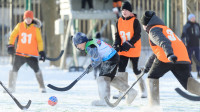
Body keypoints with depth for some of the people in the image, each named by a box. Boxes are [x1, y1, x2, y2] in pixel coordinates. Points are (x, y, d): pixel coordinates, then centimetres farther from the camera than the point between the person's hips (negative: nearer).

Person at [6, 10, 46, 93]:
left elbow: (39, 40, -2)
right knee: (14, 69, 2)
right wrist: (10, 45, 1)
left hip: (32, 54, -2)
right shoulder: (19, 26, 1)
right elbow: (13, 35, 10)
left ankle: (42, 88, 5)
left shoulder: (35, 28, -3)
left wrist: (41, 52, -9)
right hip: (20, 53, 2)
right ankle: (11, 88, 14)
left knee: (36, 69, -7)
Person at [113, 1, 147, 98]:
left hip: (134, 50, -5)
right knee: (121, 68, -7)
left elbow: (137, 36, -14)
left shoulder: (135, 21, -10)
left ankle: (143, 90, 18)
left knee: (136, 70, 0)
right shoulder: (119, 22, 6)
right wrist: (117, 45, -8)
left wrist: (129, 44, -23)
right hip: (123, 50, 5)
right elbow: (118, 35, 10)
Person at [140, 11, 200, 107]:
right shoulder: (165, 29, 37)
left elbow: (163, 42, -16)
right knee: (186, 81, 0)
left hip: (166, 59, -7)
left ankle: (154, 104, 4)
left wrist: (169, 54, -33)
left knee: (152, 77, 12)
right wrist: (147, 66, 54)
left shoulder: (154, 30, 8)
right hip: (183, 57, 7)